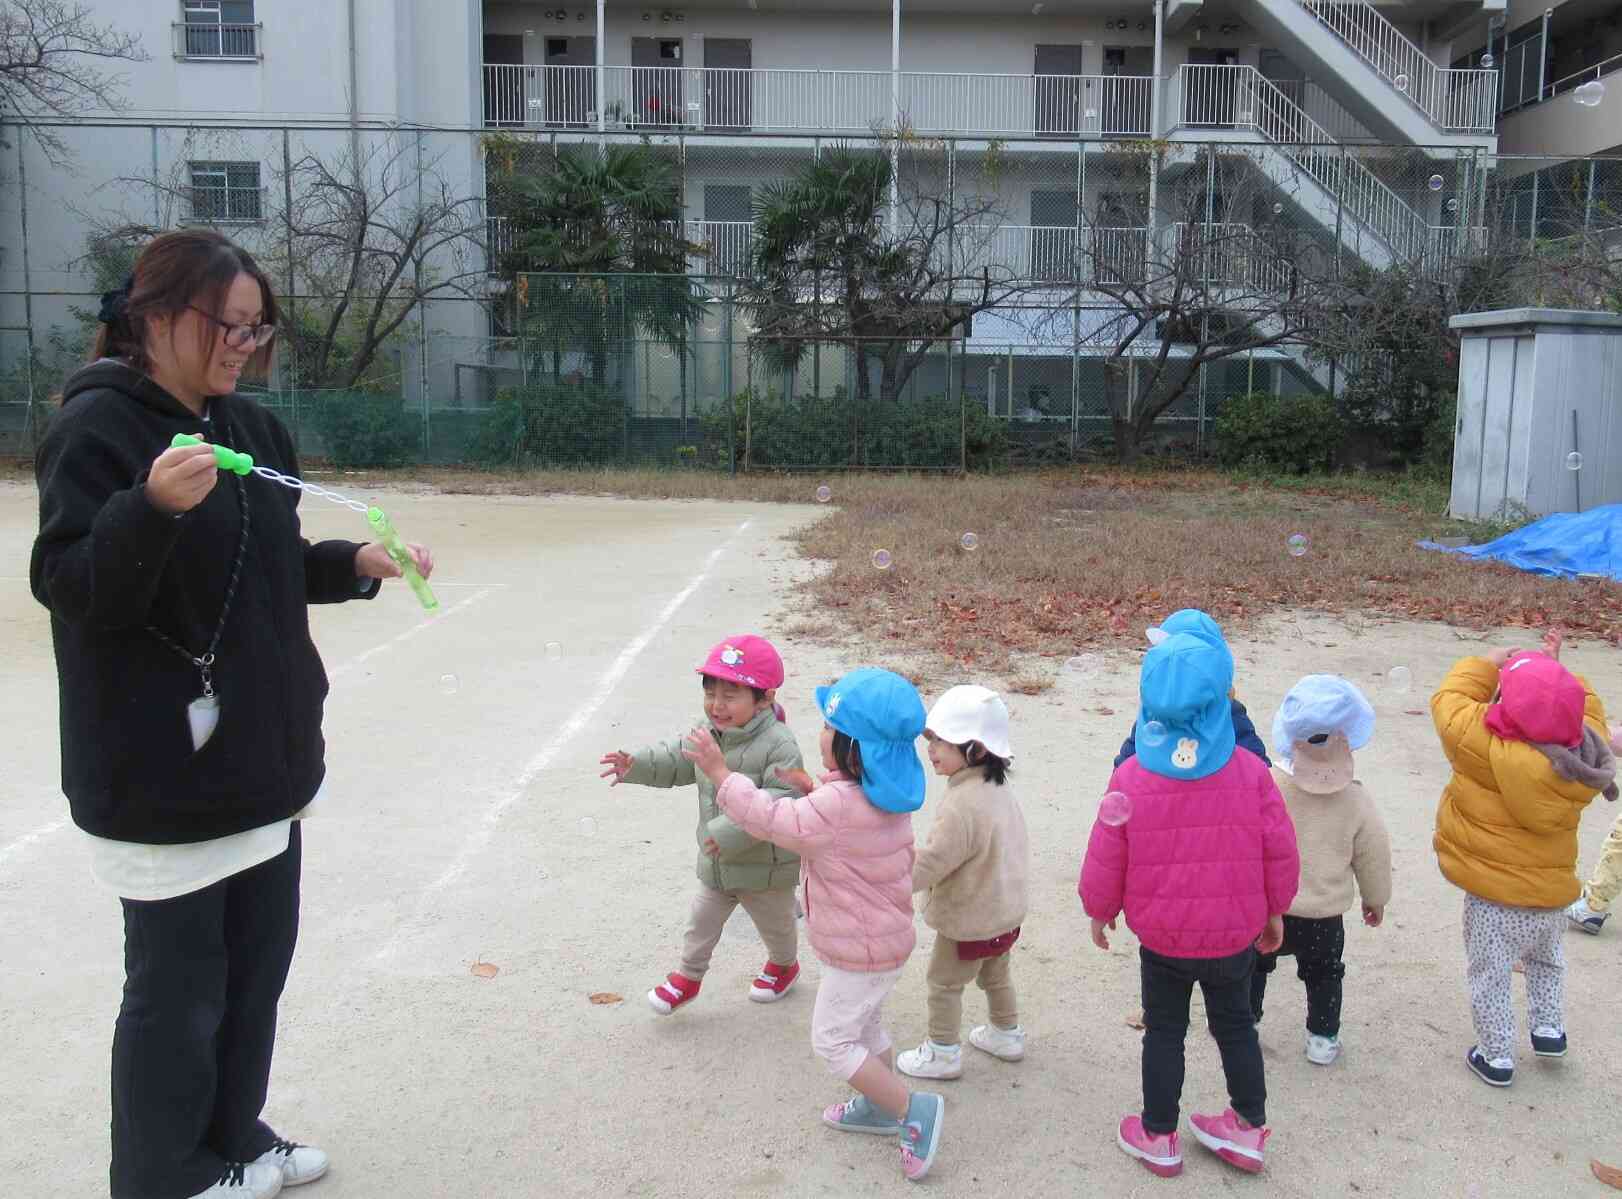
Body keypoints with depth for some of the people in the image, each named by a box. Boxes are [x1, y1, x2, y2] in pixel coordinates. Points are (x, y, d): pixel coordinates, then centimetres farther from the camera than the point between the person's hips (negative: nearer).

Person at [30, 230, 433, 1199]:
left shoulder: (249, 426, 10)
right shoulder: (98, 426, -13)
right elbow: (68, 585, -19)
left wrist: (357, 563, 3)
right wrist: (152, 506, -35)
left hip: (264, 752, 8)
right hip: (163, 771, -8)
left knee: (257, 962, 18)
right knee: (179, 986, 4)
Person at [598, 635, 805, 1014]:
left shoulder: (778, 745, -32)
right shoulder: (708, 732, -9)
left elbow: (781, 800, -36)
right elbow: (678, 760, 5)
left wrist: (732, 830, -41)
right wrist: (636, 765, -11)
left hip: (765, 867, -5)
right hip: (717, 862, 5)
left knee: (775, 925, 23)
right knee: (701, 921, 20)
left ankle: (784, 964, 52)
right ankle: (688, 976, 41)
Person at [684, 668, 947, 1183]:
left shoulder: (837, 807, -33)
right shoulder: (886, 794, -5)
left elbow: (768, 820, -24)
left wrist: (718, 771, -16)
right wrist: (813, 790, -1)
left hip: (861, 952, -9)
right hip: (884, 938, 9)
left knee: (832, 1040, 6)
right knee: (866, 1026, 26)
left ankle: (913, 1111, 8)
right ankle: (880, 1106, 41)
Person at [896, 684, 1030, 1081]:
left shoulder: (962, 805, -32)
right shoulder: (999, 788, -2)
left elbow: (931, 863, -30)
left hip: (969, 919, -9)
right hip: (1005, 910, 9)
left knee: (944, 983, 11)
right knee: (996, 974, 27)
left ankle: (943, 1053, 24)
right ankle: (1006, 1034, 44)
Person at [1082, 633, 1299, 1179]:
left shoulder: (1130, 778, -18)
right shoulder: (1251, 773, -14)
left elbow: (1105, 861, -10)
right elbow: (1280, 853, -6)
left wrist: (1100, 911, 9)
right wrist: (1275, 910, 12)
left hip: (1161, 938, -1)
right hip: (1235, 934, 1)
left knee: (1164, 1031, 17)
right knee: (1235, 1024, 22)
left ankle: (1158, 1137, 29)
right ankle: (1249, 1128, 35)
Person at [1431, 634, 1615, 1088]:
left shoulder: (1489, 745, -29)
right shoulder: (1587, 742, -14)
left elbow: (1450, 702, -15)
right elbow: (1586, 705, 9)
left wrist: (1487, 665, -4)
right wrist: (1555, 671, 10)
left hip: (1496, 896, -5)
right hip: (1554, 890, 5)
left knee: (1490, 976, 14)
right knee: (1547, 959, 33)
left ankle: (1496, 1057, 25)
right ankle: (1549, 1029, 46)